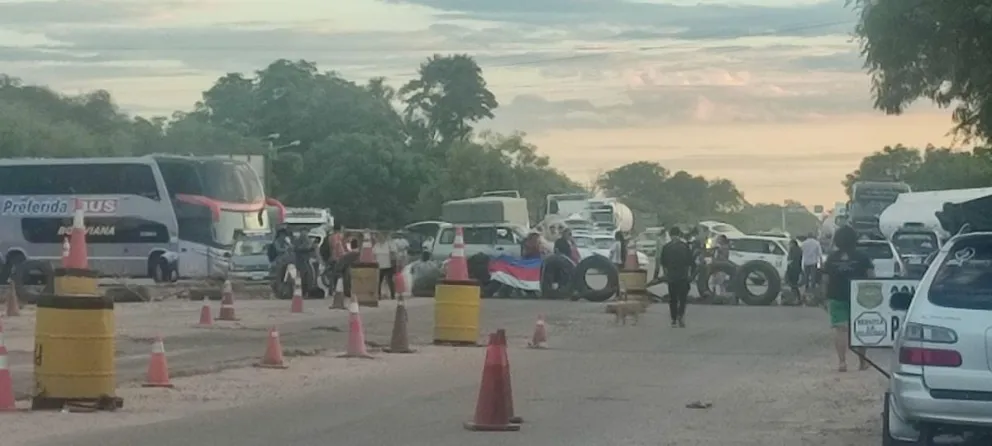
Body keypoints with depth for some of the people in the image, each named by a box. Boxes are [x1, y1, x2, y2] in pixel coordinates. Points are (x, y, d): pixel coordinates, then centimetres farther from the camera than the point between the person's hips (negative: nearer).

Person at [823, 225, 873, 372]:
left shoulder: (831, 258, 1)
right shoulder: (862, 258, -3)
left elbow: (825, 279, 2)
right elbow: (871, 276, -8)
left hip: (836, 298, 0)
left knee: (840, 329, -1)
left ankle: (842, 361, -10)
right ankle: (862, 361, 19)